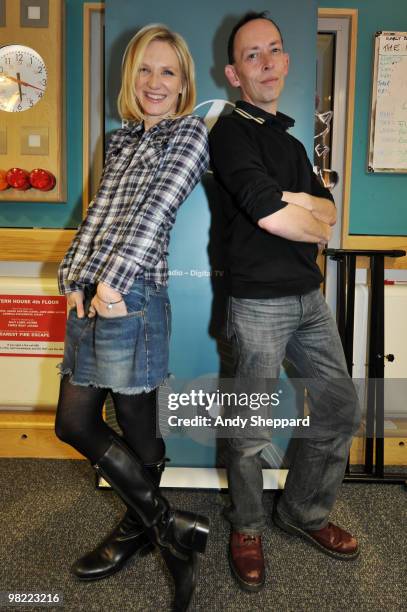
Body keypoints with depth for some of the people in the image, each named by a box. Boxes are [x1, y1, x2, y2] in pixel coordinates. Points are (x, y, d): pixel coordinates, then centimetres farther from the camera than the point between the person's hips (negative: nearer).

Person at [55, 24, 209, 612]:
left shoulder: (190, 132, 3)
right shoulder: (122, 140, 22)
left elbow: (158, 209, -10)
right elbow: (98, 212, 16)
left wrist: (114, 280, -16)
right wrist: (74, 277, 4)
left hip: (131, 295, -8)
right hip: (90, 294, 8)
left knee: (137, 426, 3)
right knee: (74, 421, 12)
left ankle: (142, 527, 29)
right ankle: (168, 526, 28)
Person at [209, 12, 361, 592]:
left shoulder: (290, 141, 18)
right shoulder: (232, 131, -8)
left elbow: (328, 211, 9)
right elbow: (271, 216, -21)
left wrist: (292, 200, -11)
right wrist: (315, 221, -2)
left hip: (309, 298, 8)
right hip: (260, 304, -8)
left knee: (341, 410, 13)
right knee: (253, 431, 4)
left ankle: (304, 513, 33)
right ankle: (247, 529, 29)